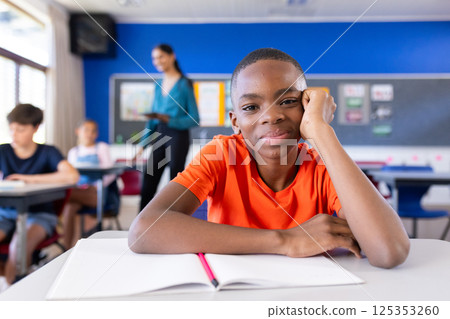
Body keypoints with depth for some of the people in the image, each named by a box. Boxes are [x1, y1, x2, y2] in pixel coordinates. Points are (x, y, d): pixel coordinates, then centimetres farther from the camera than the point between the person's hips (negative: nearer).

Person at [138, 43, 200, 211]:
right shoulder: (159, 85, 13)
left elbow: (194, 119, -8)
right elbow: (152, 117, 16)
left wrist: (169, 120, -21)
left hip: (178, 136, -6)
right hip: (159, 136, 6)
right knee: (148, 182, 4)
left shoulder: (184, 84, -4)